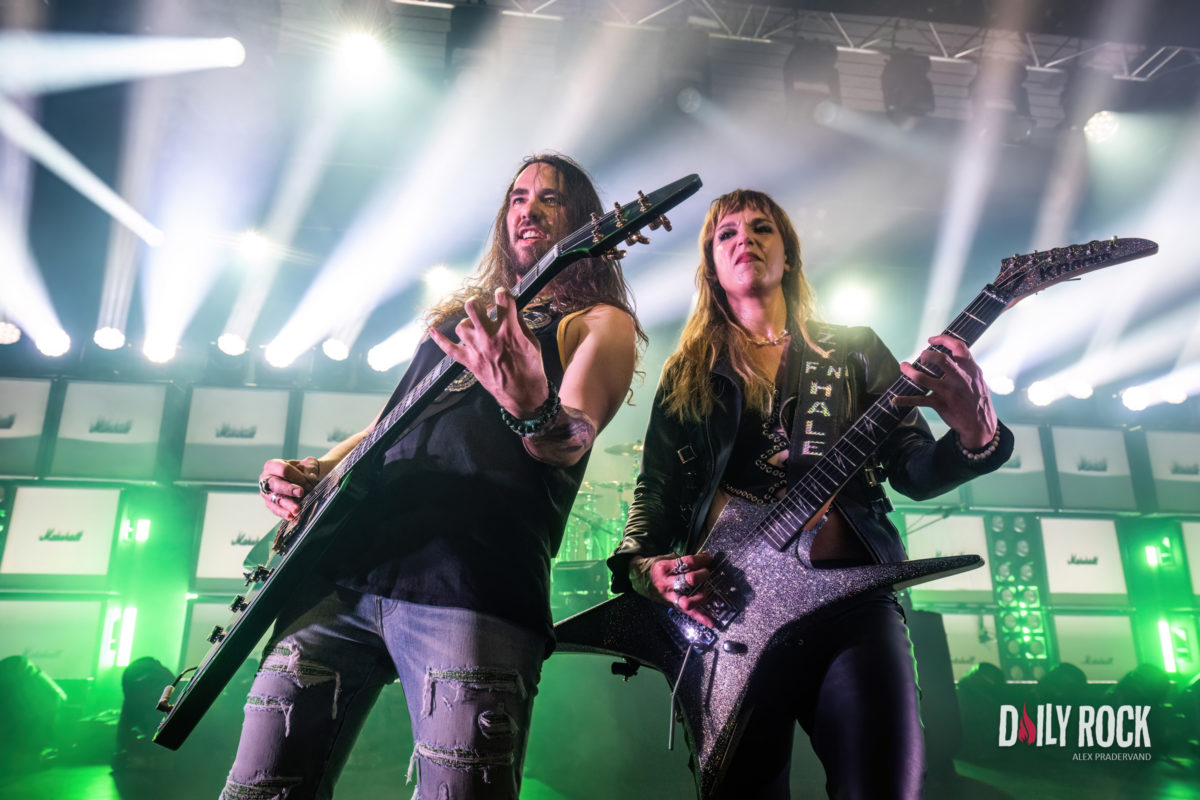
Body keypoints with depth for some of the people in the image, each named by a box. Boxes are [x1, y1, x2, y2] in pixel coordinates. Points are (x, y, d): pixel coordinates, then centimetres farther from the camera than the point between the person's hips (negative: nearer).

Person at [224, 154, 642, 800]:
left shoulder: (599, 322, 9)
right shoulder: (459, 314, 28)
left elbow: (573, 438, -9)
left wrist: (531, 406, -32)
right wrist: (310, 472, 12)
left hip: (471, 583, -5)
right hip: (344, 569, 6)